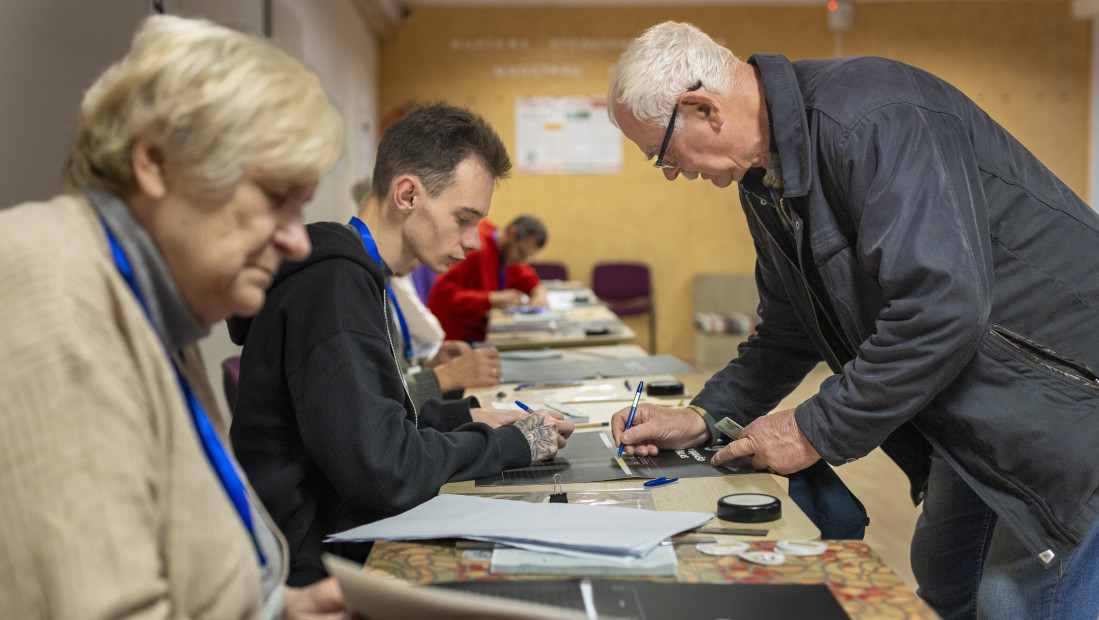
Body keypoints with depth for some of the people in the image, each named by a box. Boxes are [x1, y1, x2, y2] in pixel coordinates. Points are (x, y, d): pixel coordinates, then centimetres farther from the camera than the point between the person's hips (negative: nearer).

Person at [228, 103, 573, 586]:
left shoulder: (351, 274, 13)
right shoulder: (333, 282, -19)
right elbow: (382, 471, -25)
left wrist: (463, 418, 9)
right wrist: (510, 443, -13)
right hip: (315, 568, -10)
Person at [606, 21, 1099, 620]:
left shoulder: (870, 119, -27)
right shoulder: (764, 176, 5)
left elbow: (943, 307, -33)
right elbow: (789, 330, 16)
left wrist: (816, 431, -24)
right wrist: (704, 417, 6)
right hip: (979, 409, 9)